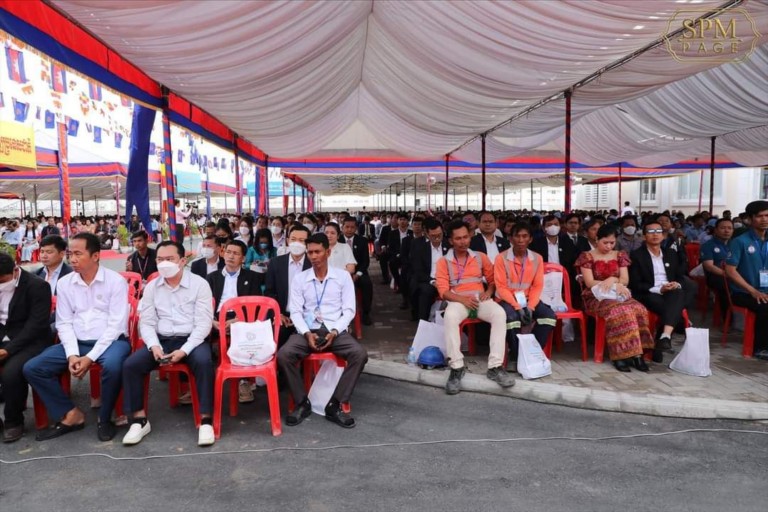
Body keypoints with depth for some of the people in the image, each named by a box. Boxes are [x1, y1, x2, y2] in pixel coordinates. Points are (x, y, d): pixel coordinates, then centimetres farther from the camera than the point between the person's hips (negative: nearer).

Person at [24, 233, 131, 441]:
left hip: (111, 341, -5)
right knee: (32, 368, -11)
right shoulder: (64, 283, 6)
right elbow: (64, 323, 6)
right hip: (77, 342, 5)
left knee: (112, 366, -36)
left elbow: (116, 325, -12)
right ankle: (71, 414, 1)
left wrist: (90, 357, -18)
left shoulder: (116, 281, -8)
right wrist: (72, 354, -10)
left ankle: (105, 419, -9)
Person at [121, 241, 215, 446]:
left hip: (192, 339, -4)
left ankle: (206, 421, -24)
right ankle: (140, 420, -5)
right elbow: (146, 322, 7)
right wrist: (154, 345, -13)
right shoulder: (151, 287, 9)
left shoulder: (199, 284, -4)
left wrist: (184, 350, -20)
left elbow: (204, 323, -9)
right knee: (130, 365, -19)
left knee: (204, 362, -34)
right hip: (161, 340, 4)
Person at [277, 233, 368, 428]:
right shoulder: (299, 279, 6)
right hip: (308, 331, 1)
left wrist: (334, 332, -14)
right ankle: (302, 403, -7)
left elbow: (349, 310, 1)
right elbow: (295, 311, 3)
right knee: (284, 354, -27)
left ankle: (335, 405, -15)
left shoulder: (343, 276, 4)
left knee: (360, 354, -28)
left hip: (336, 331, 0)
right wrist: (307, 333, -14)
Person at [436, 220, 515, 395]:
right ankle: (456, 367, -30)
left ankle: (495, 366, -29)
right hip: (458, 300, -2)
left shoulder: (480, 257, 14)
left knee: (500, 314, -31)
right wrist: (463, 299, -20)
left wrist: (488, 292, -5)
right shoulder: (443, 262, 5)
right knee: (450, 316, -38)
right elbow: (443, 290, -4)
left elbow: (493, 279, 18)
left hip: (480, 299, 2)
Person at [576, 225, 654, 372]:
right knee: (620, 311, -36)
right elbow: (590, 283, -7)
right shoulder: (587, 257, 1)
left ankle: (635, 353, -26)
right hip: (597, 297, -4)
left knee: (639, 309, -29)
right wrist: (615, 285, -12)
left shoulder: (620, 256, 14)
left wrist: (612, 279, -16)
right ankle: (621, 355, -30)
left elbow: (625, 280, 6)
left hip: (618, 295, 4)